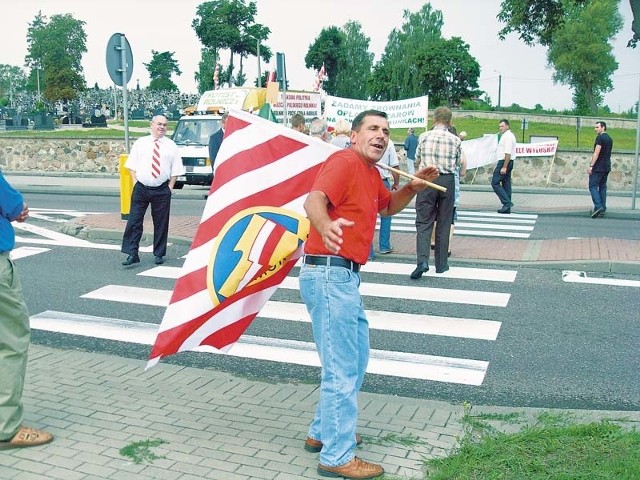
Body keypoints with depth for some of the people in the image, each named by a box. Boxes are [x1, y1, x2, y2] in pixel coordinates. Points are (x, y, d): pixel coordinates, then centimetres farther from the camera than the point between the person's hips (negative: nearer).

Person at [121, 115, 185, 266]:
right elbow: (132, 165, 11)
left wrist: (170, 186, -3)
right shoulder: (140, 143, 7)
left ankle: (159, 254, 18)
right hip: (141, 188, 0)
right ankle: (132, 254, 2)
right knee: (134, 221, -3)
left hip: (162, 190, 0)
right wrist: (135, 181, 0)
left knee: (161, 223, 7)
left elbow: (175, 169, 5)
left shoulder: (171, 146, 5)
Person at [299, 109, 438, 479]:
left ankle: (324, 433, 34)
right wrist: (324, 227, -52)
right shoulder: (344, 161, -13)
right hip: (330, 274, -11)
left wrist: (413, 187, 14)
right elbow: (313, 200, -30)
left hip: (347, 277, 11)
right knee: (342, 368, -5)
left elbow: (388, 206, 34)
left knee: (358, 357, 21)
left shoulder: (372, 173, 16)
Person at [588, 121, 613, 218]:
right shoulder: (610, 139, 16)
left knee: (593, 186, -7)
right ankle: (602, 209, 11)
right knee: (602, 187, 11)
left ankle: (598, 206, -19)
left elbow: (597, 153, -19)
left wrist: (591, 165, -20)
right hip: (607, 167, 9)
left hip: (598, 167, -9)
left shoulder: (600, 138, -12)